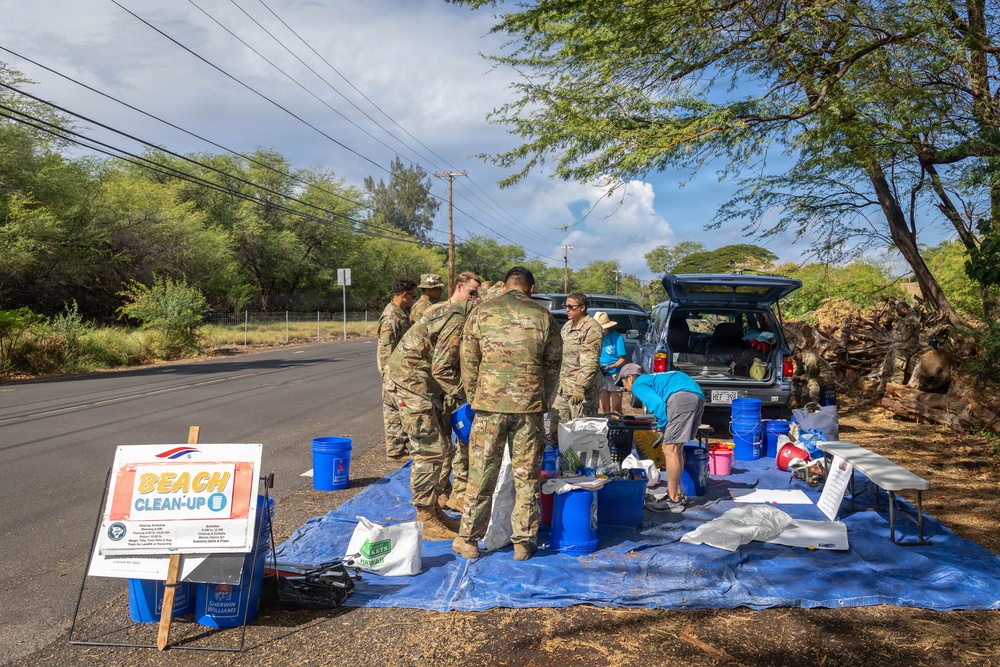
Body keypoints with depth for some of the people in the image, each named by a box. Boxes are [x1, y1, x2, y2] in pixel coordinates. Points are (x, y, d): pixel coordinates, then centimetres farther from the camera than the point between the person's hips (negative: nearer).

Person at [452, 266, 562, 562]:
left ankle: (468, 540, 16)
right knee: (527, 477, 10)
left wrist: (473, 399, 15)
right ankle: (523, 542, 17)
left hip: (489, 404, 0)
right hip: (530, 405, 1)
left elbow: (468, 362, 4)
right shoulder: (543, 317, 4)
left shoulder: (481, 312, 2)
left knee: (481, 474, 7)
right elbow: (552, 366, 7)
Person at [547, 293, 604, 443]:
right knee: (555, 428, 11)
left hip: (583, 388, -9)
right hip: (563, 386, 9)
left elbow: (590, 362, -18)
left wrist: (580, 387, -24)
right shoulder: (567, 326, 17)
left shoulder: (592, 328, -11)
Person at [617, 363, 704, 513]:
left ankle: (673, 501, -3)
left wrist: (662, 427, 3)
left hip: (681, 397, -9)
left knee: (669, 449, -5)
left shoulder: (638, 384, 10)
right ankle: (677, 494, 25)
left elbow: (657, 403, -7)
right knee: (677, 449, 18)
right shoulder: (652, 378, 36)